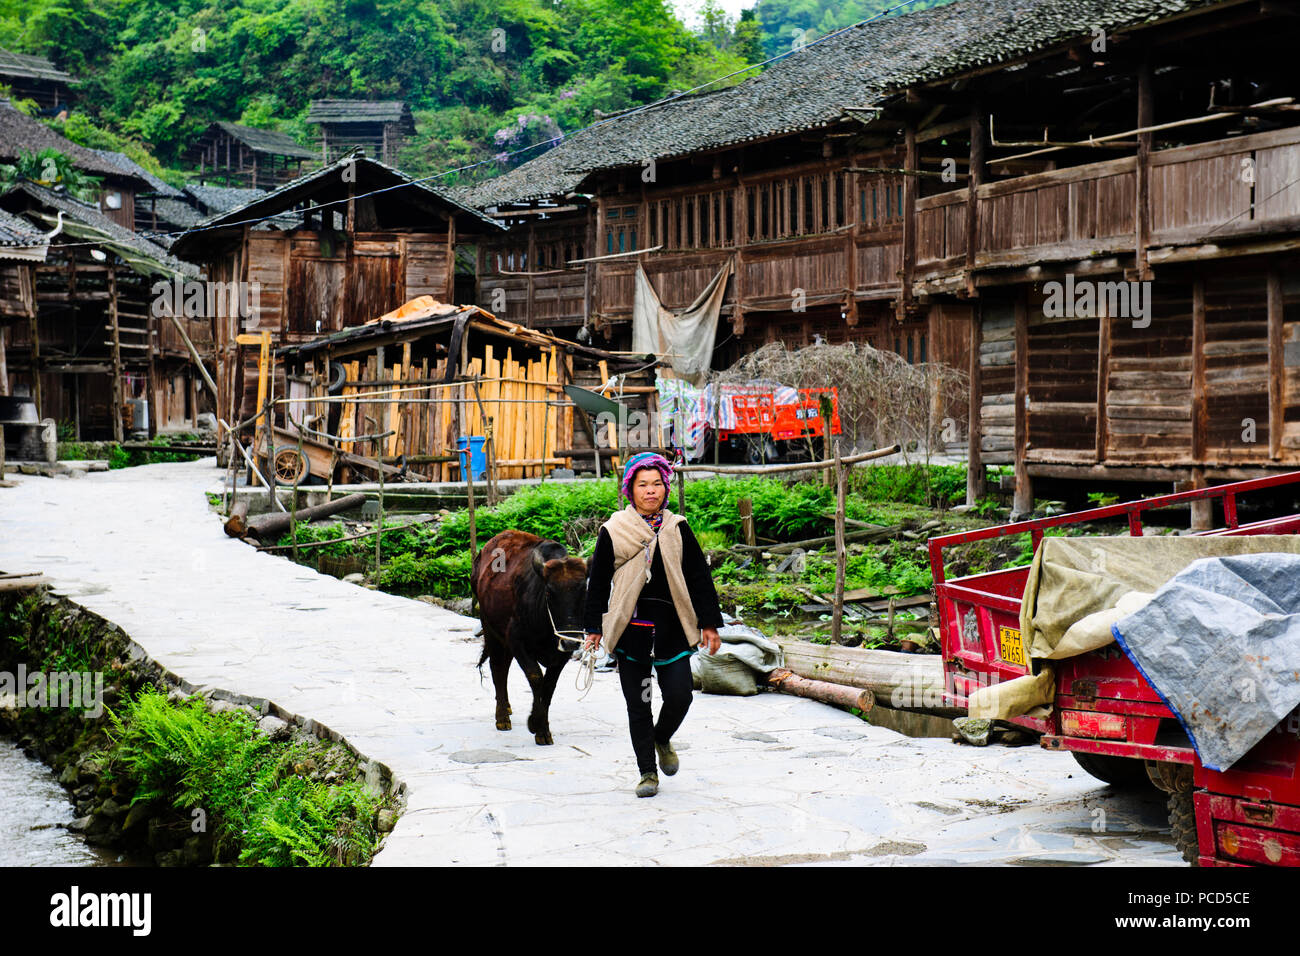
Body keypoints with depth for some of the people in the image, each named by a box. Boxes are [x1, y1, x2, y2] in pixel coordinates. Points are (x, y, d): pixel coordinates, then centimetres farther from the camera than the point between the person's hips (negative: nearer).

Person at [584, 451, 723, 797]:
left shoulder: (677, 529, 5)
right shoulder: (614, 531, 0)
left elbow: (699, 577, 9)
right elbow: (598, 582, 6)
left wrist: (709, 624, 5)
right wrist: (594, 628, 6)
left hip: (672, 629, 1)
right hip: (630, 630, -1)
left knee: (679, 696, -5)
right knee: (638, 704, 3)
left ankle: (662, 739, 27)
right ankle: (647, 772, 16)